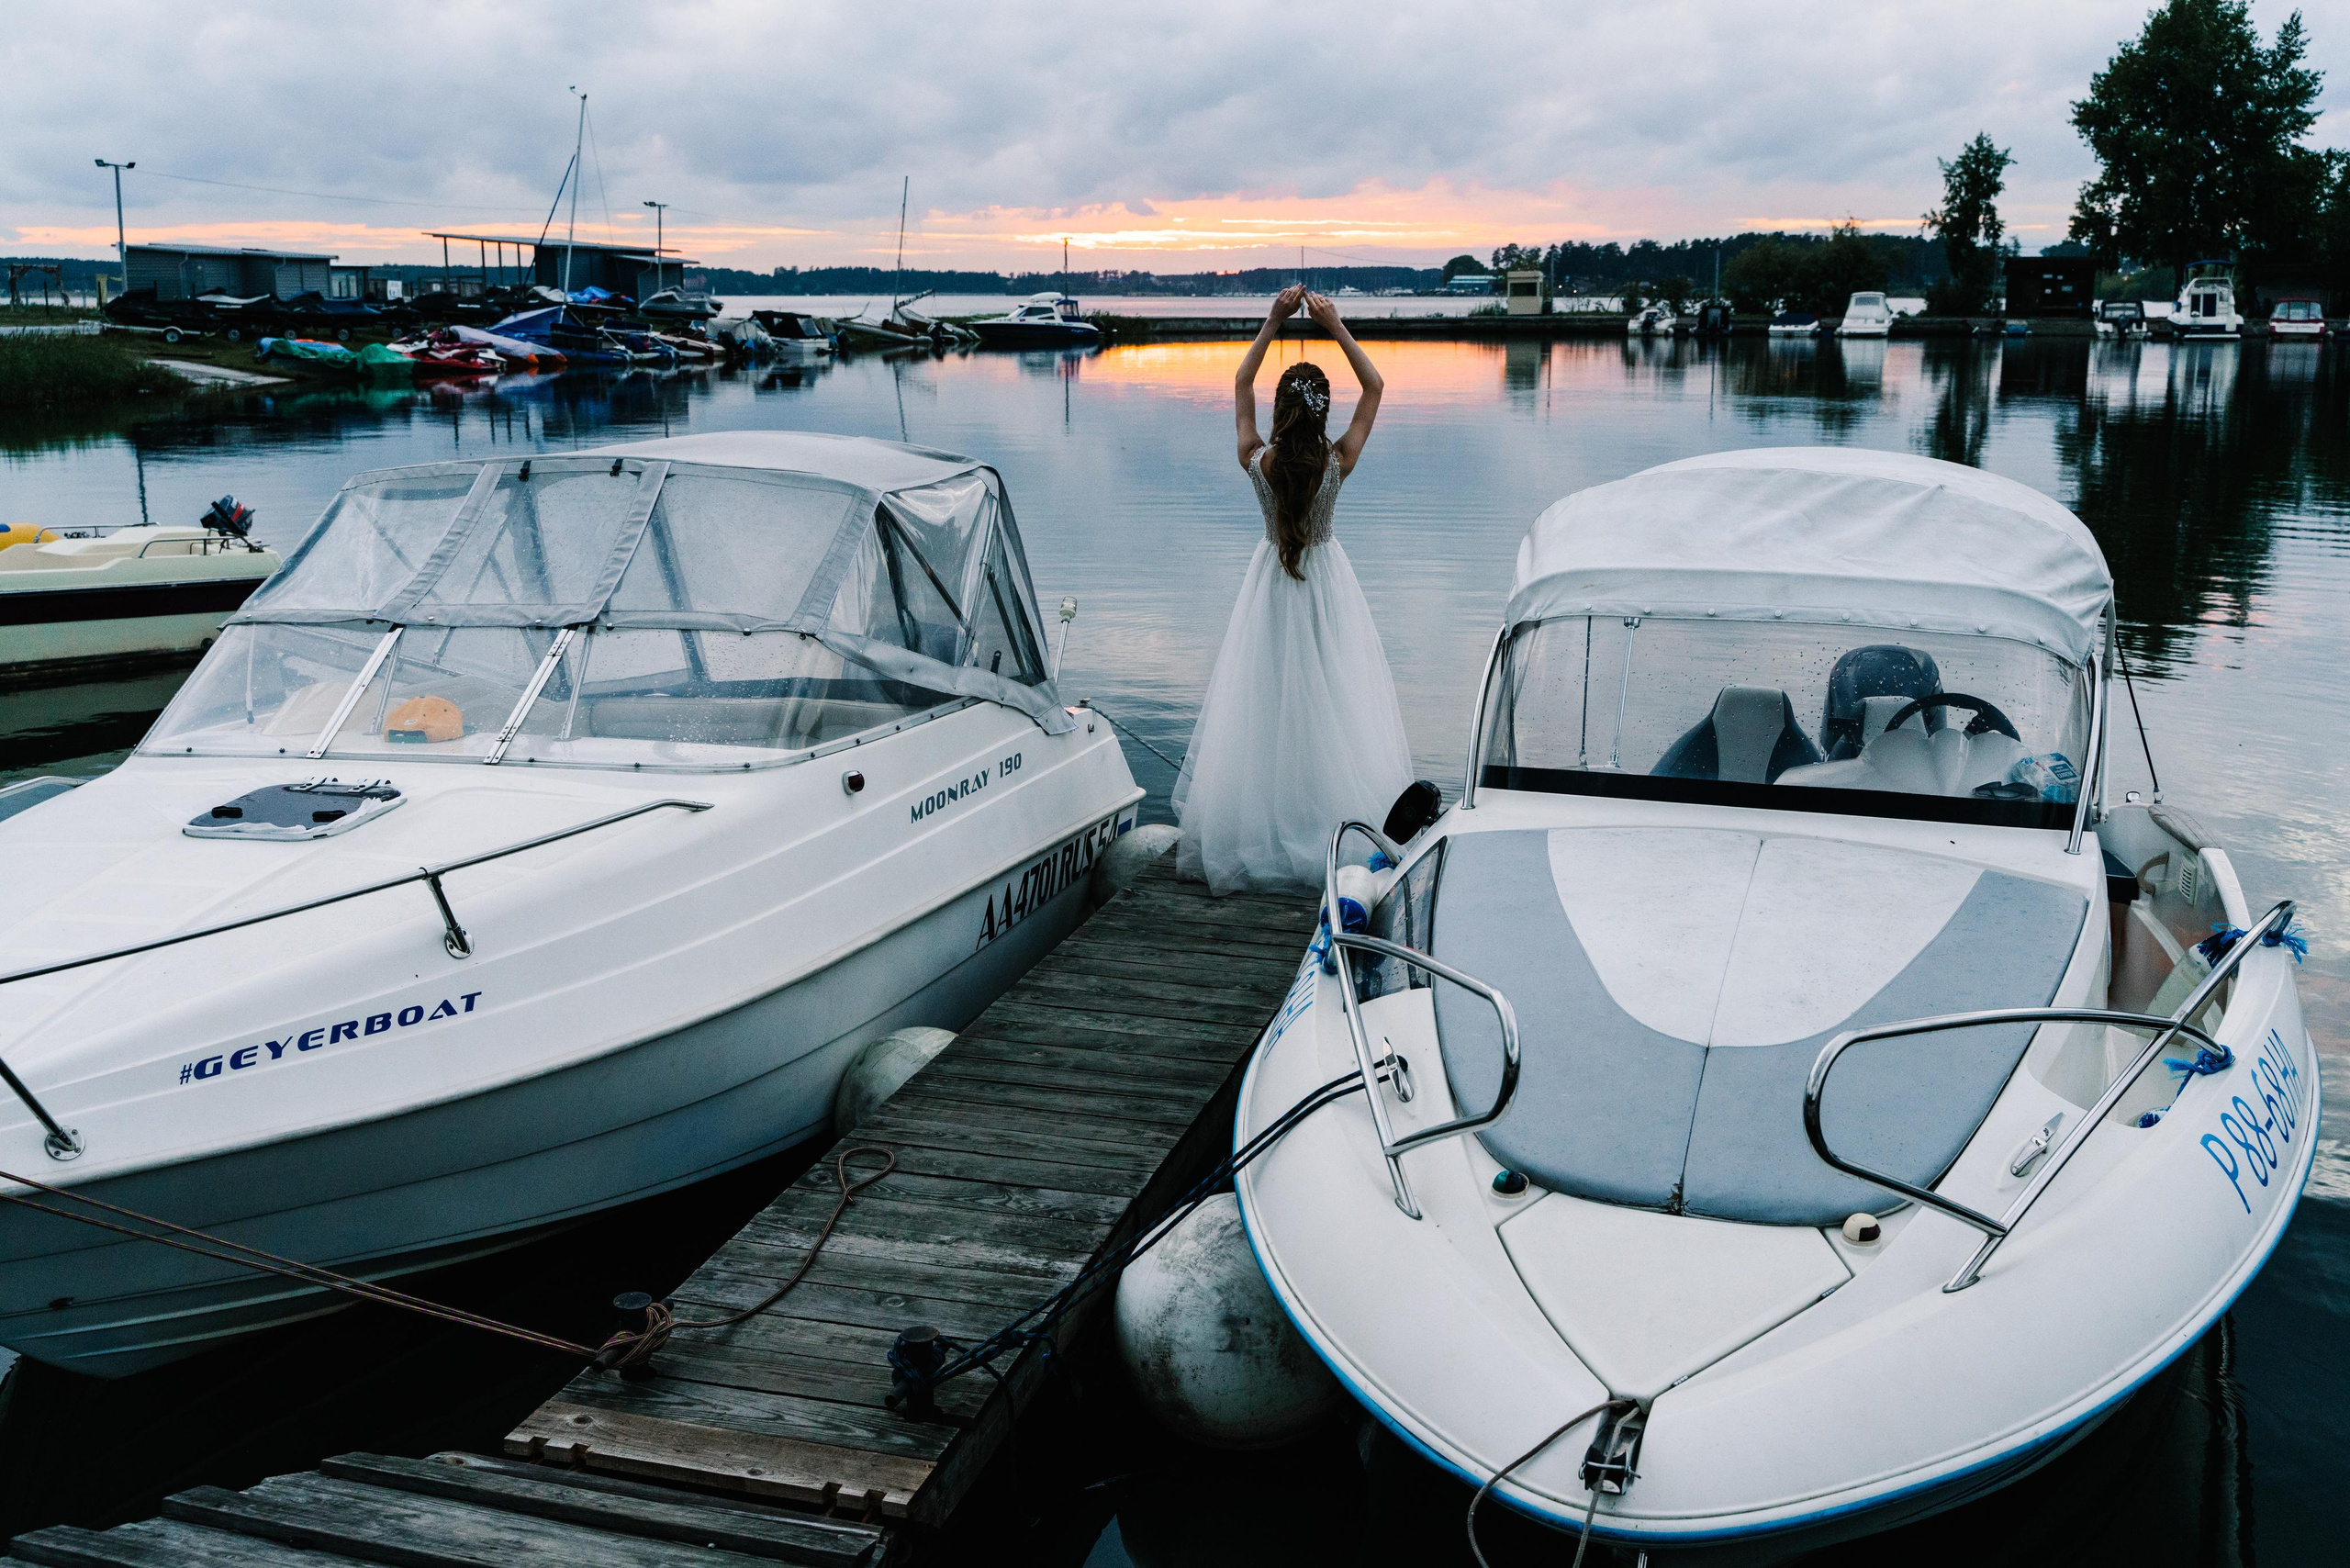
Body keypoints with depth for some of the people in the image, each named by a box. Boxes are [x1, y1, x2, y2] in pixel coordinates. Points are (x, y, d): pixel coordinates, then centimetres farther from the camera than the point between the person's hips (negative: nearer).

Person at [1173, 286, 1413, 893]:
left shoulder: (1257, 462, -15)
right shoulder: (1339, 462, -17)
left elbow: (1241, 382, 1)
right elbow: (1374, 387, -4)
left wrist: (1274, 320, -2)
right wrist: (1336, 325, -6)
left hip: (1272, 583, 1)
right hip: (1326, 582, -1)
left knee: (1260, 704, 7)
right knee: (1334, 703, 5)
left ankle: (1255, 828, 12)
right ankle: (1338, 828, 7)